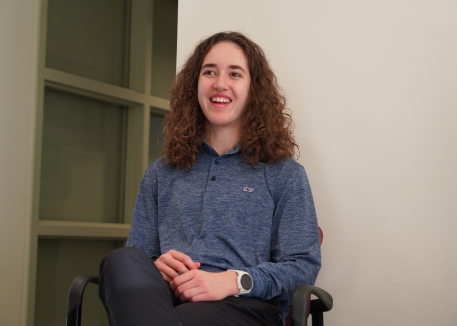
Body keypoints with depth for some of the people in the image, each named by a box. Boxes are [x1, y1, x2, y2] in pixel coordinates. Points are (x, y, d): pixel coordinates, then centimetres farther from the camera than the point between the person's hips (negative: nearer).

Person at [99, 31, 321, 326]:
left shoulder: (284, 174, 16)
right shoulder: (161, 174, 26)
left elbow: (304, 265, 5)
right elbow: (135, 257, 21)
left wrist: (234, 280, -14)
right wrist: (155, 267, -6)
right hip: (161, 295, 5)